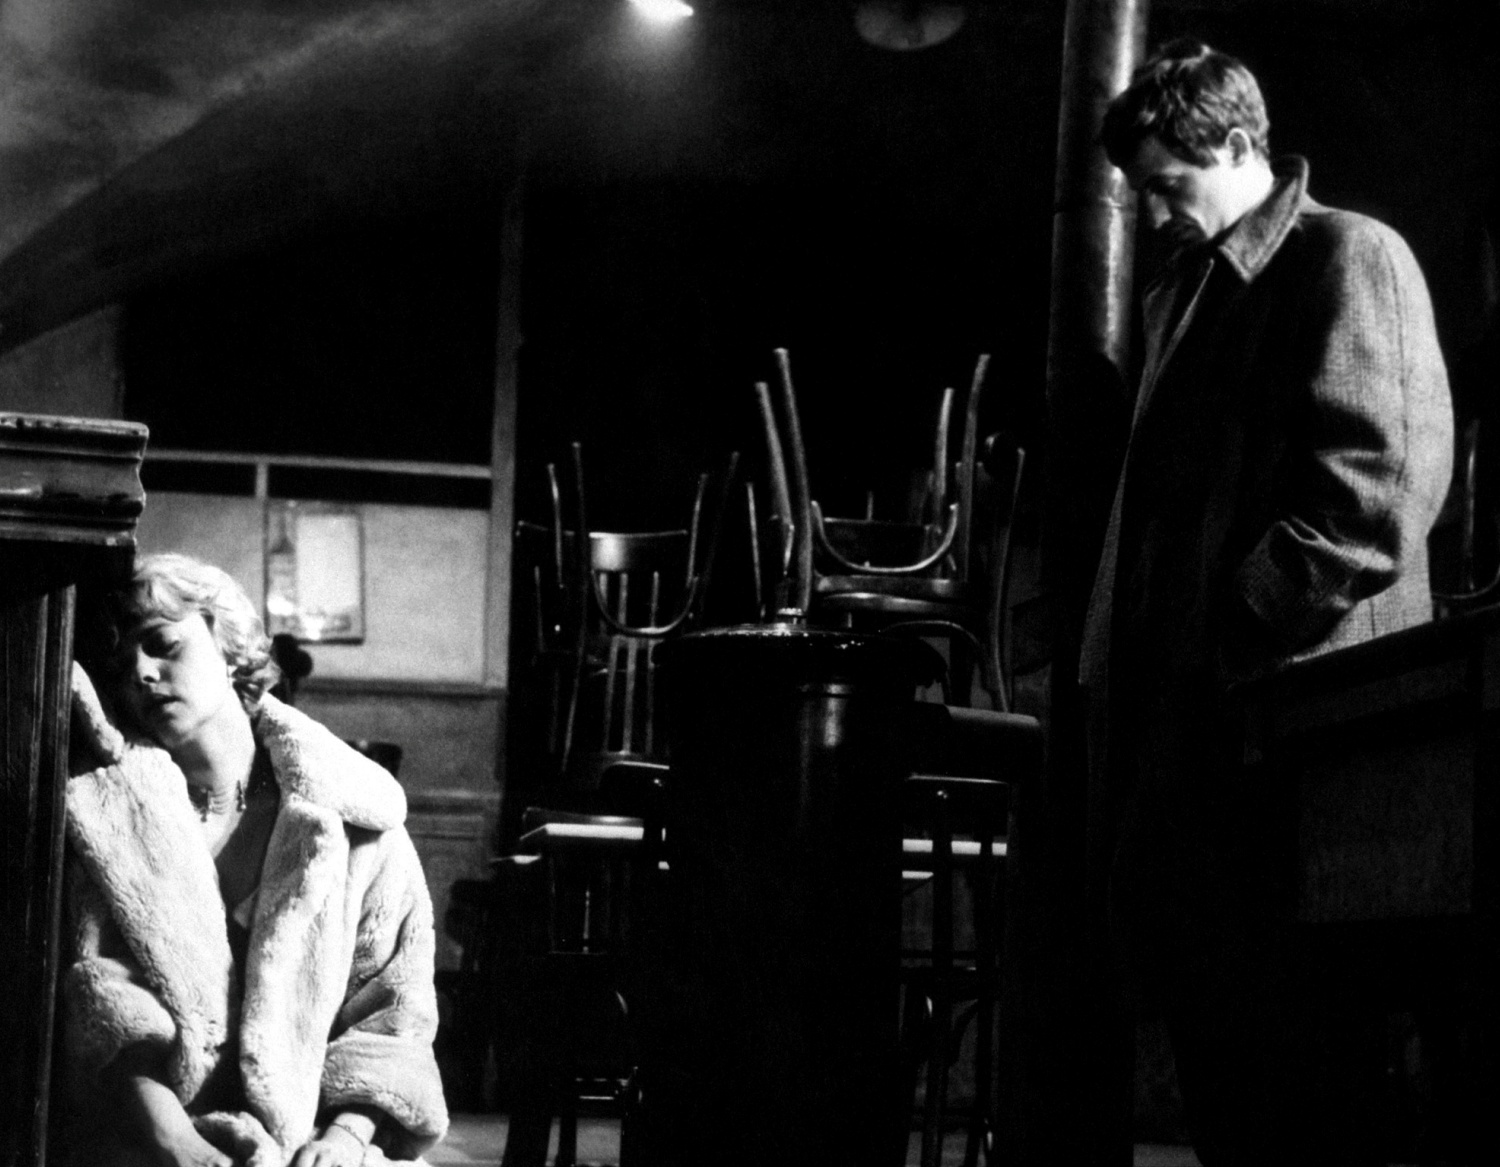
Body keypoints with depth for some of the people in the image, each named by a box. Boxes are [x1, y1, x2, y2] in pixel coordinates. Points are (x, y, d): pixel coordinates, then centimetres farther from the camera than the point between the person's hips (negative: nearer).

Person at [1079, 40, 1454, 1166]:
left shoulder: (1351, 257, -3)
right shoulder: (1184, 290, 23)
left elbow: (1382, 480, -15)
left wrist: (1249, 614, -16)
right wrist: (1118, 670, 16)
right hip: (1180, 711, 9)